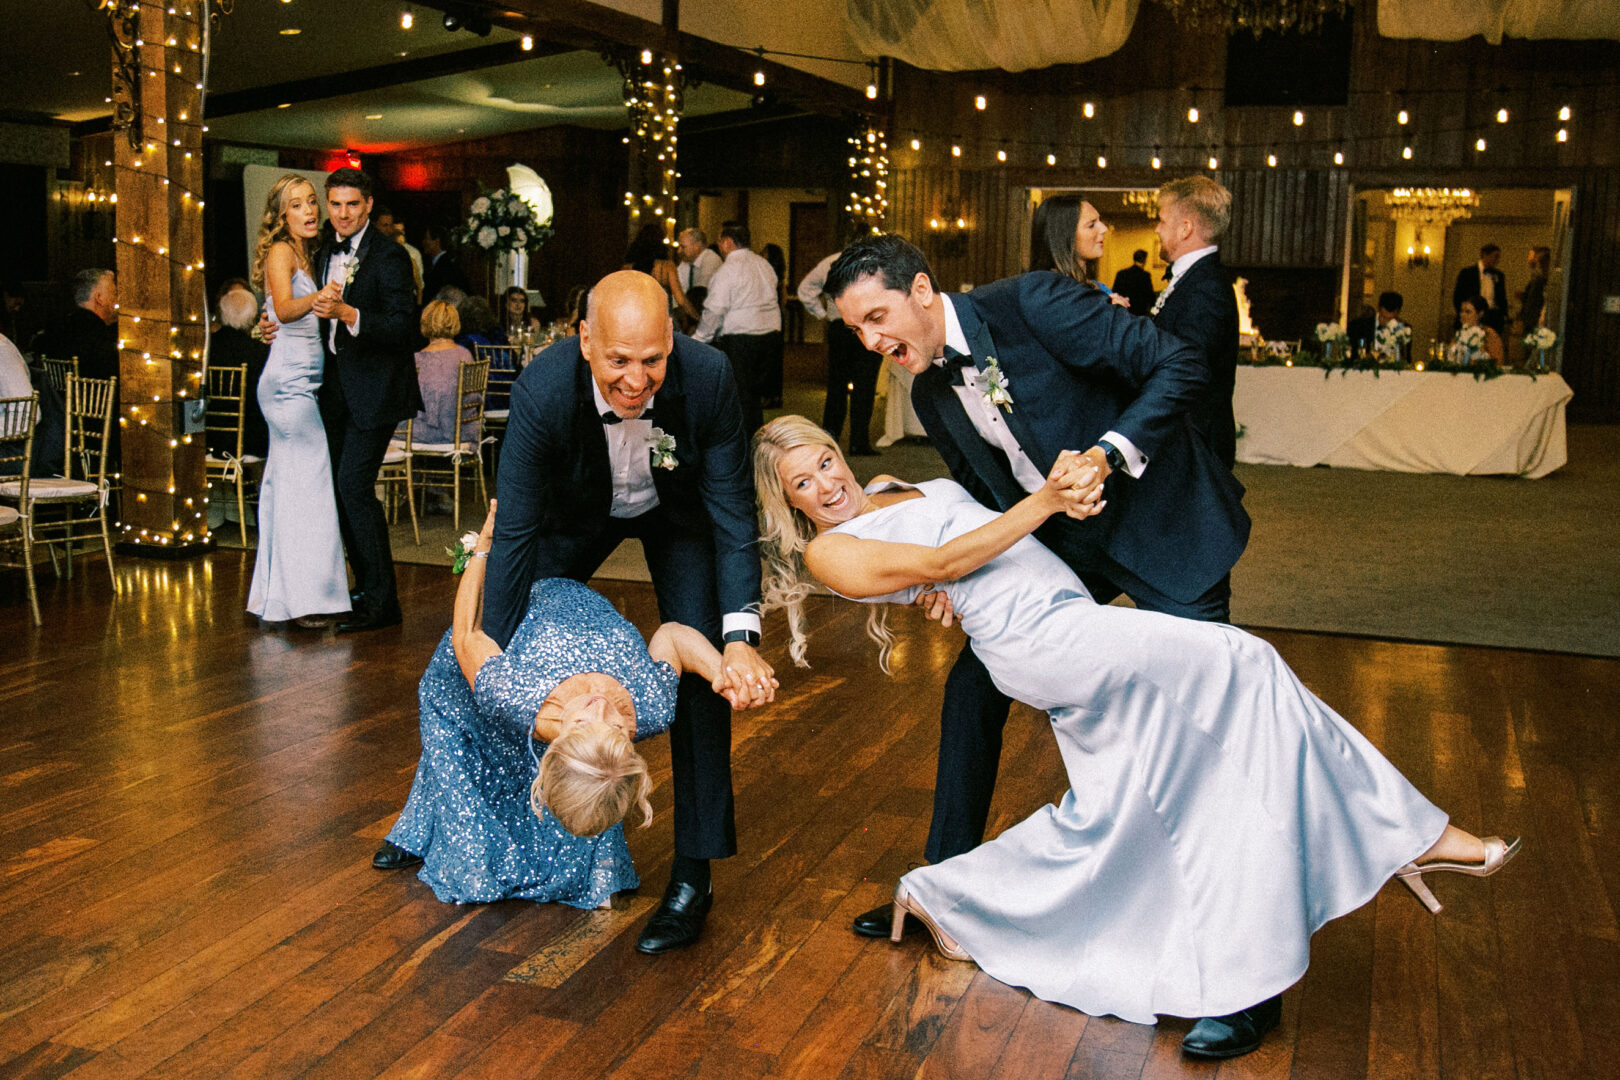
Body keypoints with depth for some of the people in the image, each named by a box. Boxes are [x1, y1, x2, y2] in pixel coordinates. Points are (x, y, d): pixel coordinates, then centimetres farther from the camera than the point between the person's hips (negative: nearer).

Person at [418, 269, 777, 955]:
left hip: (679, 514, -1)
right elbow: (516, 531, -27)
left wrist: (741, 638, -39)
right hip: (582, 510, 1)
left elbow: (733, 512, -28)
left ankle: (692, 873, -4)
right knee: (521, 635, 8)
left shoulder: (709, 377, -36)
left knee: (698, 662, -14)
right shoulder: (542, 391, -36)